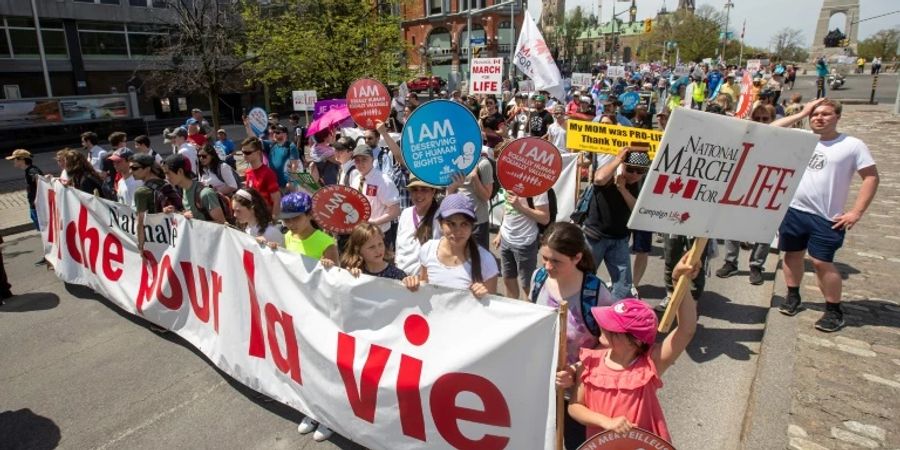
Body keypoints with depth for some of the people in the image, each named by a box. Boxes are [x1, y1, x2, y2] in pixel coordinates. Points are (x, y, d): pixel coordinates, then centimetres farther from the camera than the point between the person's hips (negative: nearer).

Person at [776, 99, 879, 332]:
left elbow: (871, 177, -5)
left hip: (826, 217, -4)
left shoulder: (853, 145, -4)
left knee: (822, 262, -5)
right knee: (792, 253, 14)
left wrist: (856, 212, -11)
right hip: (793, 210, 4)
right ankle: (793, 296, 34)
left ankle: (834, 311, 11)